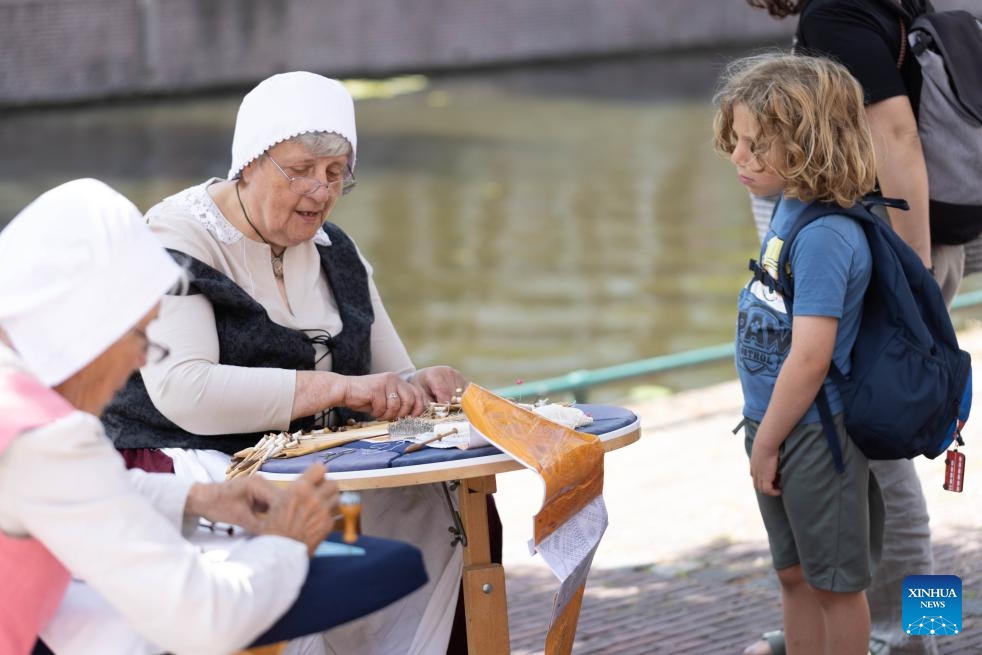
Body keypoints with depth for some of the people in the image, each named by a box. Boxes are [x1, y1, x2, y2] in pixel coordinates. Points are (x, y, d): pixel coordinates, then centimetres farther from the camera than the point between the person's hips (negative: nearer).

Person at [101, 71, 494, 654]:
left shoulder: (334, 251, 15)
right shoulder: (177, 243, -8)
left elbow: (390, 378, 19)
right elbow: (182, 391, -23)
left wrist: (422, 388, -7)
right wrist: (337, 388, -27)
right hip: (191, 464, -6)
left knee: (436, 508, -20)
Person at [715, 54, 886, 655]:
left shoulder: (825, 236, -24)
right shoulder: (790, 210, 3)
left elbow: (810, 356, -27)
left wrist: (767, 442, -17)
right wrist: (763, 436, 12)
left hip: (816, 436, -9)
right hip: (778, 428, 9)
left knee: (836, 581, 8)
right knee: (796, 574, 20)